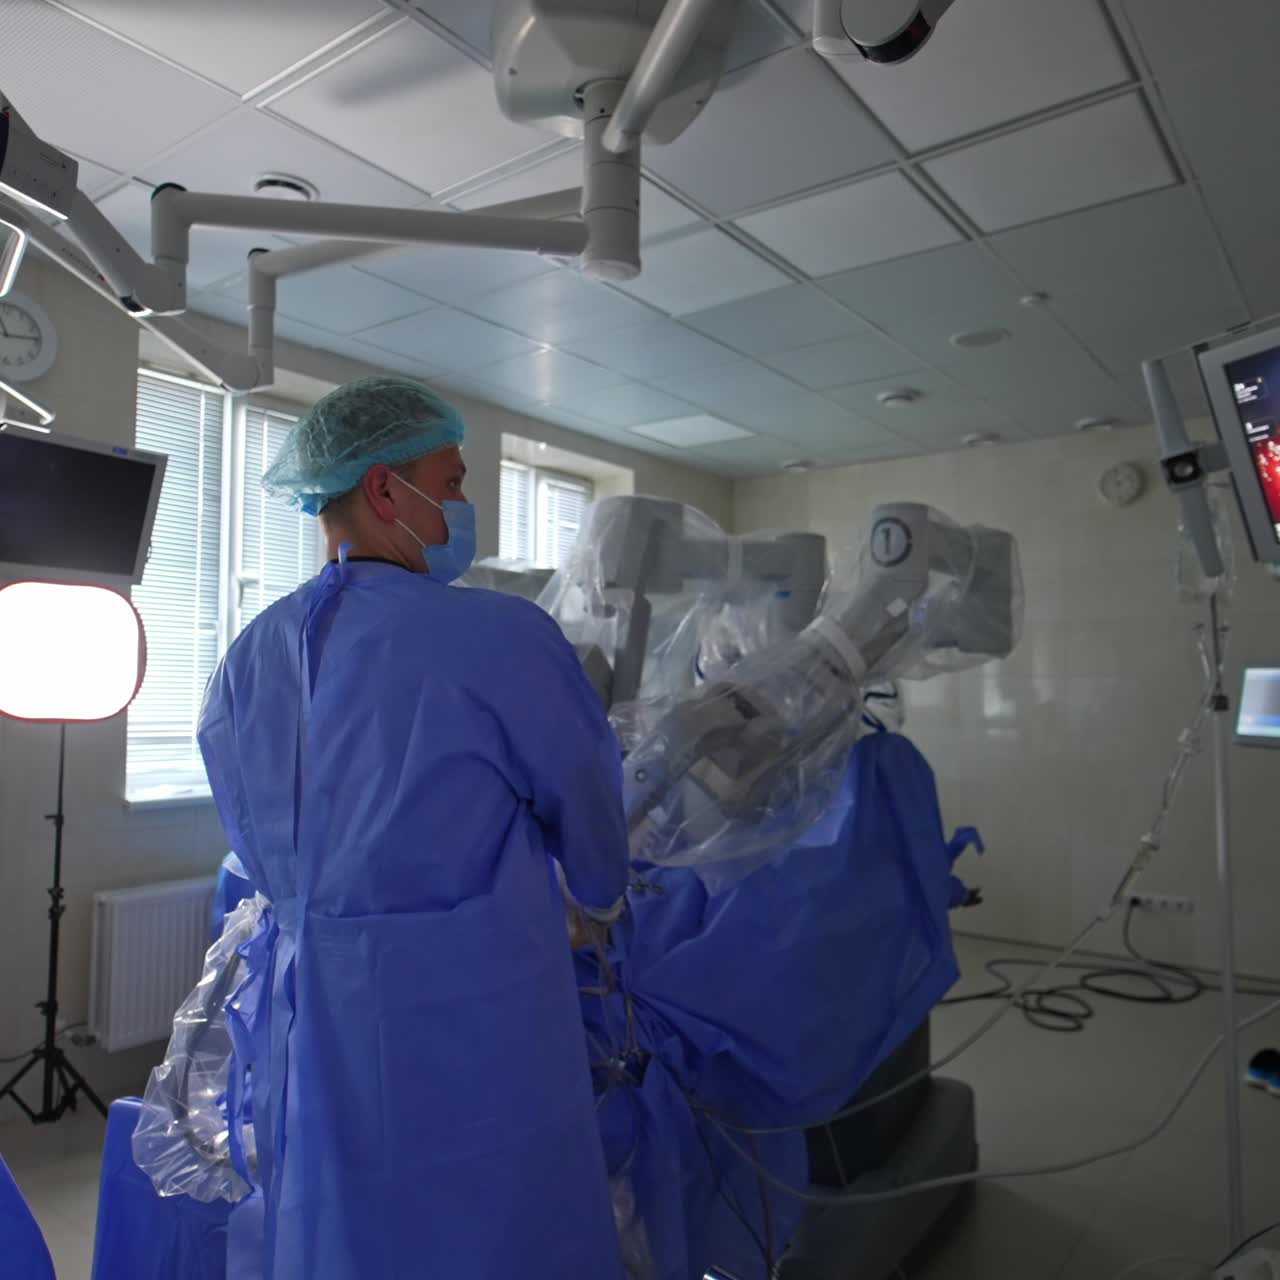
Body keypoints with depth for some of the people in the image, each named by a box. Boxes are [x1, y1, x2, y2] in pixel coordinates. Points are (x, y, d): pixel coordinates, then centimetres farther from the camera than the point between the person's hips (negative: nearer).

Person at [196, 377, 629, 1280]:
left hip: (306, 1034, 7)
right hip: (470, 1037, -6)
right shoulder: (504, 637, -17)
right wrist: (598, 900, 20)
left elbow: (268, 865, 13)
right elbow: (591, 816, -1)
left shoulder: (246, 661, 3)